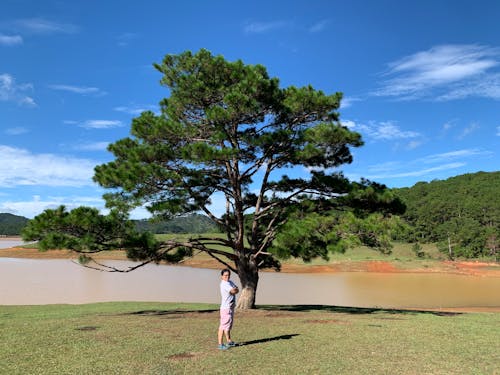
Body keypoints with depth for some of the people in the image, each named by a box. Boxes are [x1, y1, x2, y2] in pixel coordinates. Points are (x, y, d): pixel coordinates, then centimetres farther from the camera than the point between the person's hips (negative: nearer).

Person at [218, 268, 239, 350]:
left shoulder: (230, 282, 11)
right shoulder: (224, 284, -18)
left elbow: (237, 290, 5)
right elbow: (234, 291, -23)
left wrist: (234, 290, -13)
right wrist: (235, 290, -4)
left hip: (231, 307, 10)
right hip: (226, 308, -10)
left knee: (228, 325, 19)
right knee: (223, 326, -8)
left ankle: (229, 341, 31)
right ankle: (220, 344, -5)